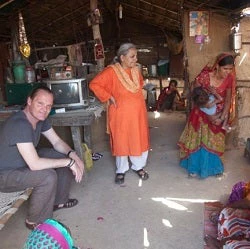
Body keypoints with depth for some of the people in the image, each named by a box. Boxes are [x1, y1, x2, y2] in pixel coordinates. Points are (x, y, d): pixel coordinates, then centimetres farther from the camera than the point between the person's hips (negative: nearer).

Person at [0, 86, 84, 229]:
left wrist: (72, 155, -18)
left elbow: (57, 142, 1)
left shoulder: (40, 117, -7)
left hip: (26, 160, 9)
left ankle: (59, 201, 23)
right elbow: (35, 164, -39)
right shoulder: (20, 125, -35)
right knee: (48, 176, -31)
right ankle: (35, 221, -6)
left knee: (67, 158, 3)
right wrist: (69, 162, -31)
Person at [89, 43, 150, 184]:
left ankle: (139, 166, 32)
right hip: (121, 113, -5)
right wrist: (109, 97, -17)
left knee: (140, 140, 12)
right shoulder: (111, 71, -16)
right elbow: (94, 84, -17)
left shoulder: (136, 70, 3)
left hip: (138, 112, 5)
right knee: (121, 141, 8)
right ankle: (121, 170, 26)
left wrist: (136, 97, 10)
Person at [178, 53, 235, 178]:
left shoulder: (229, 79, -12)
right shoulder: (205, 76, -22)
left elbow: (228, 100, -6)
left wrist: (222, 117, -14)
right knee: (198, 140, 8)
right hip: (201, 112, -2)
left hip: (217, 114, 2)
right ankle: (194, 167, 24)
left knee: (214, 141, 13)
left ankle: (214, 167, 32)